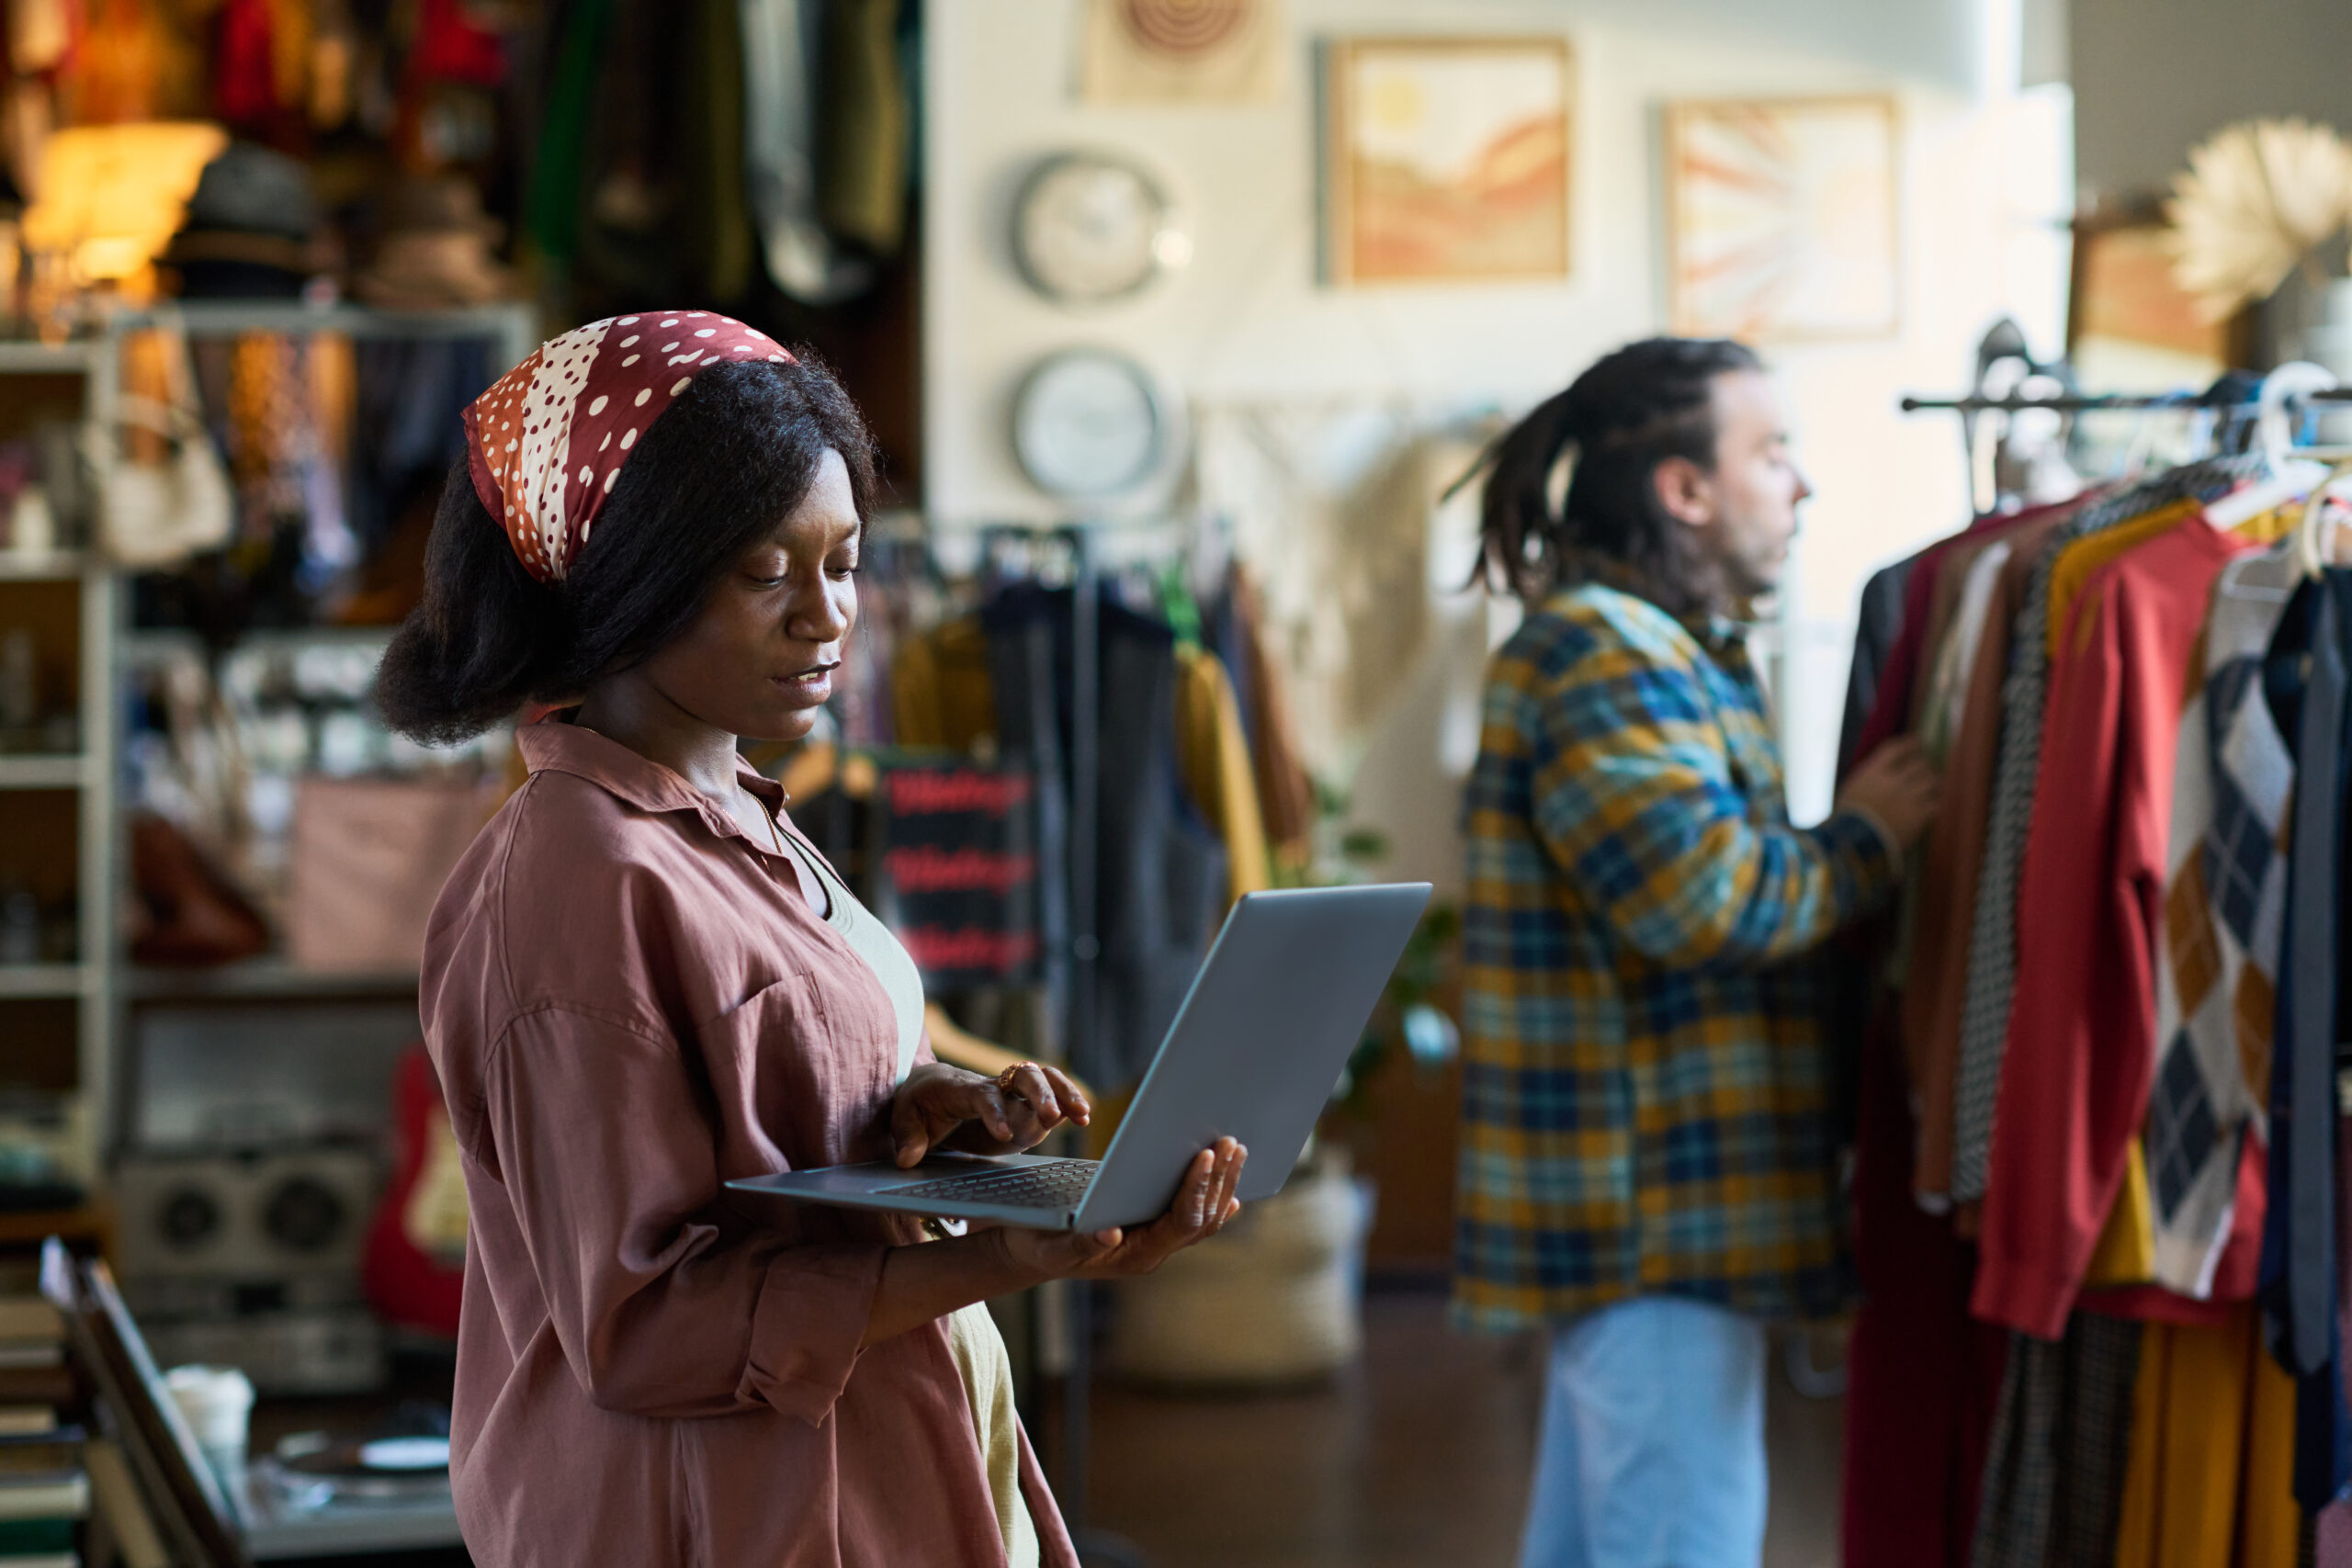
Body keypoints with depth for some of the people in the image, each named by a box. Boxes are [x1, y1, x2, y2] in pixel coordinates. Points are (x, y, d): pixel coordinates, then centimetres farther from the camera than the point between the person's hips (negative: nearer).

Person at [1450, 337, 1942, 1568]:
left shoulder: (1657, 648, 20)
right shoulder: (1600, 651, -15)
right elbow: (1701, 895, -24)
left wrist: (1848, 840, 8)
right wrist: (1863, 842, -9)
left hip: (1633, 1192, 11)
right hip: (1657, 1196, -11)